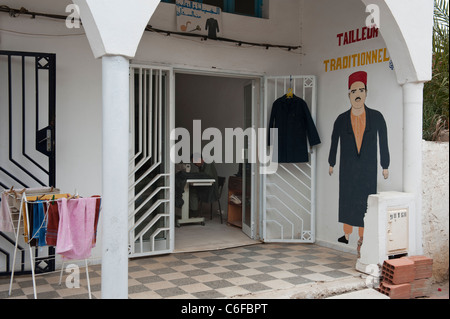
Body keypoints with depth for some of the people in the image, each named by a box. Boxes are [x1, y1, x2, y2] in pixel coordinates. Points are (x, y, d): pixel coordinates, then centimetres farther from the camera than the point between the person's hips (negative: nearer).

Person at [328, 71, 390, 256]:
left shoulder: (376, 117, -4)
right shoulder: (341, 120, -3)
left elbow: (383, 143, 1)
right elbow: (334, 143, 8)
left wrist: (385, 166, 3)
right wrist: (331, 164, 15)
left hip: (368, 169, -1)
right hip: (347, 168, 1)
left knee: (365, 201, 1)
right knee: (347, 199, 7)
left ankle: (362, 238, 10)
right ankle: (347, 234, 20)